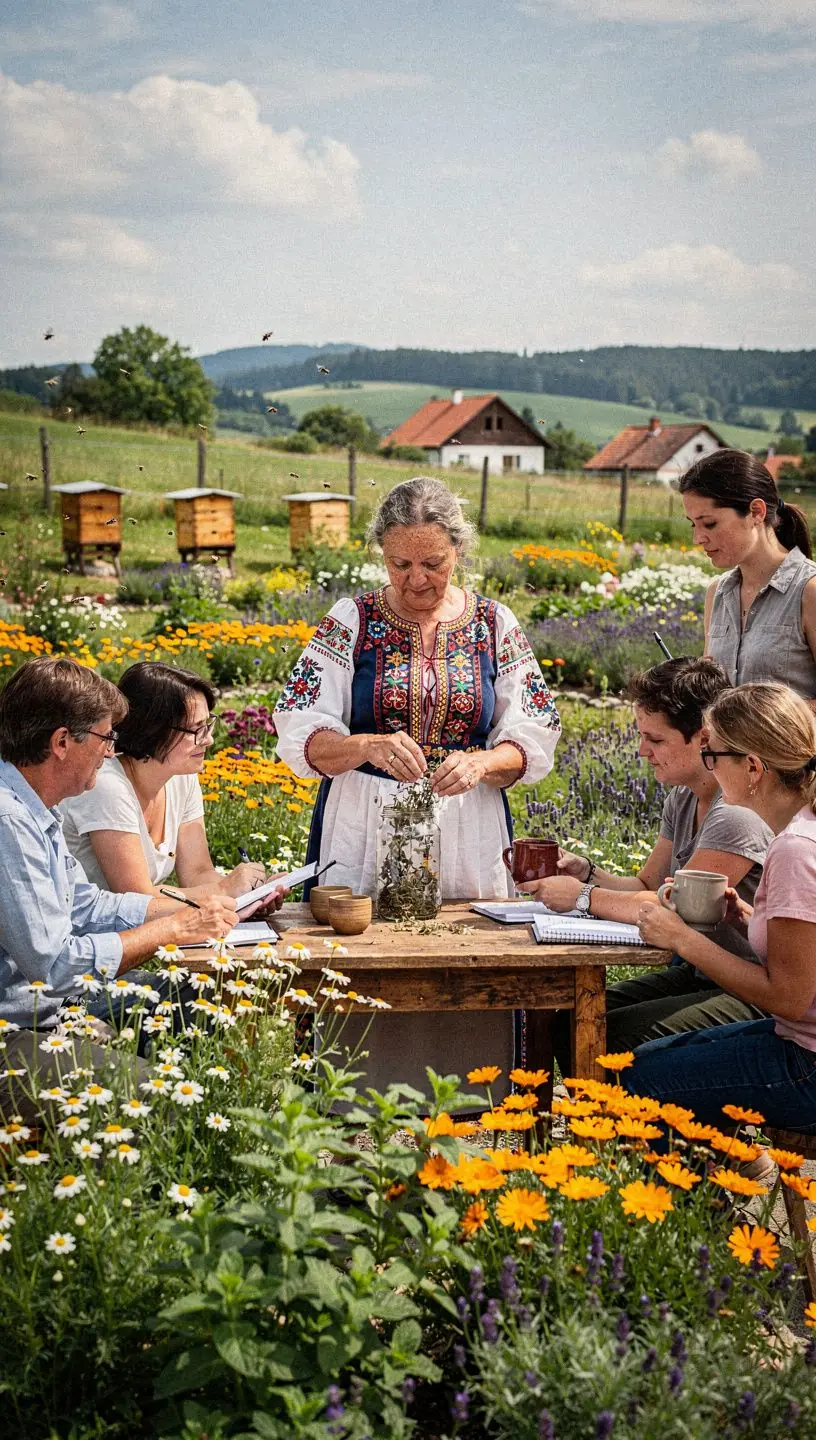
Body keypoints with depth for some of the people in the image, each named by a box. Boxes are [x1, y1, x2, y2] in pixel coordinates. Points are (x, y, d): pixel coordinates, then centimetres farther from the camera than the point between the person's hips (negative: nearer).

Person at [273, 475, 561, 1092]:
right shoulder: (351, 621, 1)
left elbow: (535, 739, 3)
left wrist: (482, 762, -17)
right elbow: (298, 734, -6)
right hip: (364, 833, -1)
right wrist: (370, 746, -24)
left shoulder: (495, 624, 5)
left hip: (468, 836, 1)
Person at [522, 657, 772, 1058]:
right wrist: (587, 872, -6)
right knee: (572, 1022, -4)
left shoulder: (739, 814, -23)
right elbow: (648, 886, 12)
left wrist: (584, 896, -15)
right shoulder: (683, 797, 7)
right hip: (696, 975, 9)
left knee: (618, 1037, -22)